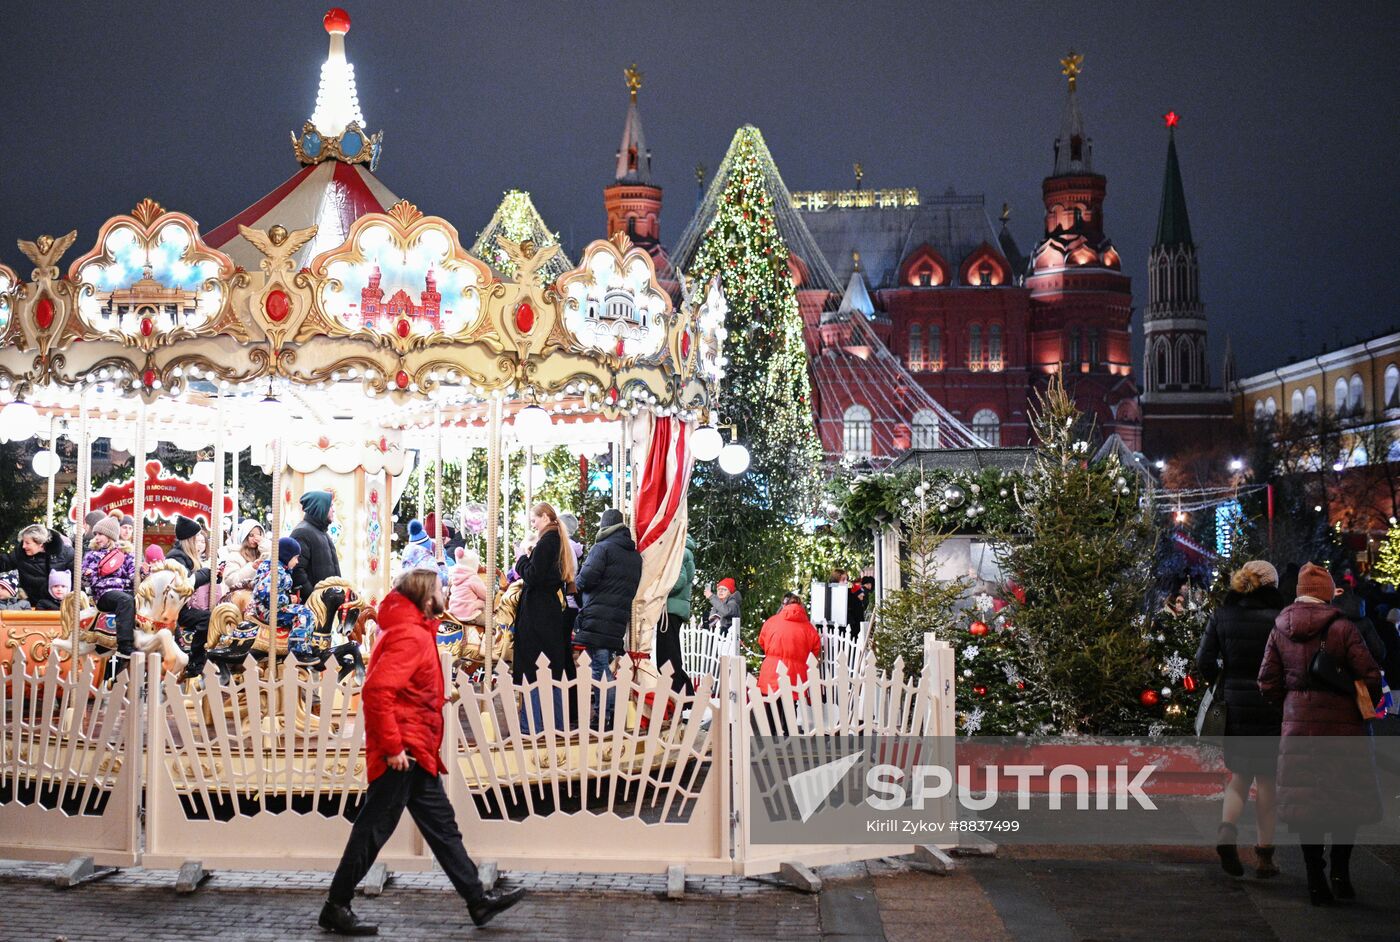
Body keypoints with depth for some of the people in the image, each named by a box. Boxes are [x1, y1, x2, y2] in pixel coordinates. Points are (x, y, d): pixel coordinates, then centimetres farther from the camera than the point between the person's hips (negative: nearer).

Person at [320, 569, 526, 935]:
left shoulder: (416, 632, 16)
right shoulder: (410, 636, -17)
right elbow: (376, 690, -27)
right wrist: (392, 747, -25)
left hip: (417, 753, 11)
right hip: (402, 754, -11)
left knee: (441, 825, 14)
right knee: (373, 828, -2)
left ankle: (479, 900, 20)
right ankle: (336, 908, 9)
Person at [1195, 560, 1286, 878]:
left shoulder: (1221, 616, 1)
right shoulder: (1281, 617, -8)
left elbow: (1204, 661, -1)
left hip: (1233, 706, 3)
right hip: (1272, 707, -3)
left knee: (1239, 775, 14)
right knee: (1267, 779, 9)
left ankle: (1227, 830, -11)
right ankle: (1265, 854, 13)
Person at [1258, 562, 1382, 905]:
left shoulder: (1280, 630, 4)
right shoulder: (1342, 628, -8)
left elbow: (1267, 683, 4)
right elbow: (1370, 677, -9)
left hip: (1298, 723, 3)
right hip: (1342, 722, -3)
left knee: (1305, 798, 7)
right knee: (1347, 796, 9)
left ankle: (1316, 880, 7)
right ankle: (1340, 871, 1)